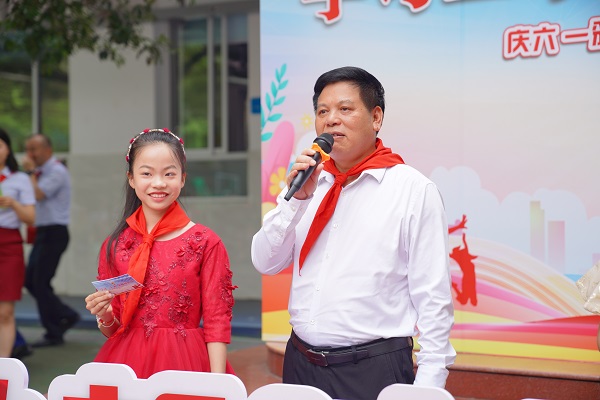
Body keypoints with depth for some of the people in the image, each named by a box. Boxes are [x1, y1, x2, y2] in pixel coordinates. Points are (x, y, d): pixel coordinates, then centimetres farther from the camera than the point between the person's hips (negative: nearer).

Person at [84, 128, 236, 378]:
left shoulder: (206, 243, -3)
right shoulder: (114, 245, 5)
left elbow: (217, 323, -4)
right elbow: (114, 330, 14)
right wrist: (104, 316, -9)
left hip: (184, 363, -2)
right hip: (128, 362, 2)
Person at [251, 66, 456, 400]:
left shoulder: (414, 191, -7)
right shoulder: (309, 183, 9)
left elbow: (433, 299, -9)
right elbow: (266, 263, 5)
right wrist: (296, 199, -8)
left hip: (373, 370, -5)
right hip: (301, 364, 5)